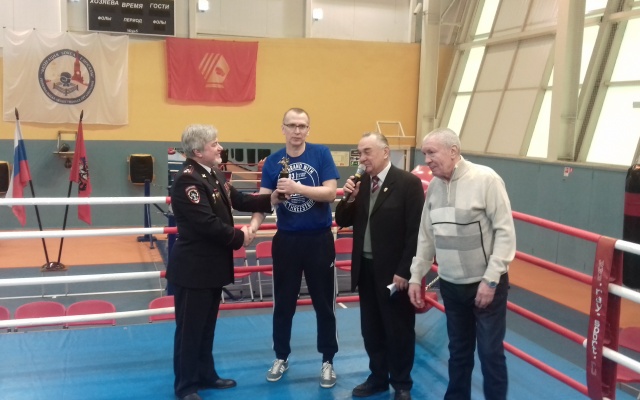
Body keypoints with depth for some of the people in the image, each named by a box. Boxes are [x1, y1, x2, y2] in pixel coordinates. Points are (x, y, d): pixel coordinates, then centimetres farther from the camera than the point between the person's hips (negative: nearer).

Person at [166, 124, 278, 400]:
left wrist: (272, 199, -2)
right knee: (190, 328, 3)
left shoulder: (215, 175, 9)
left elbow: (239, 201, 10)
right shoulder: (187, 180, -22)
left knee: (207, 325, 20)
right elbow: (207, 223, -27)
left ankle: (205, 375, 34)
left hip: (213, 264, 9)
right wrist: (239, 237, -16)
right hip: (193, 267, -9)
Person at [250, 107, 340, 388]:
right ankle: (281, 357, 30)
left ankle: (327, 361, 24)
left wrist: (297, 188, -26)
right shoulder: (272, 162, 0)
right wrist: (254, 224, -25)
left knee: (324, 302, 9)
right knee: (283, 303, 12)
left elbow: (330, 192, -14)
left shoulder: (321, 154, -6)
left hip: (319, 239, -2)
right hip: (286, 239, 2)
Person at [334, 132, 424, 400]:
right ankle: (378, 377, 33)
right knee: (371, 329, 17)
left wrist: (404, 271, -16)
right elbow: (343, 222, 7)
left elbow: (415, 231, -14)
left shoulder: (408, 183, -13)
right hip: (365, 268, 6)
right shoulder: (360, 182, 5)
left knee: (399, 330, 8)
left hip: (394, 271, -6)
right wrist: (349, 198, -11)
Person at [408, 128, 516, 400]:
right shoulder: (433, 186, 4)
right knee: (458, 350, 17)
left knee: (490, 352, 1)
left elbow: (505, 232, -15)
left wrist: (490, 279, -18)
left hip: (486, 284, -5)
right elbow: (426, 236, 11)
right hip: (450, 284, 5)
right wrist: (416, 277, 9)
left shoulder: (486, 179, -14)